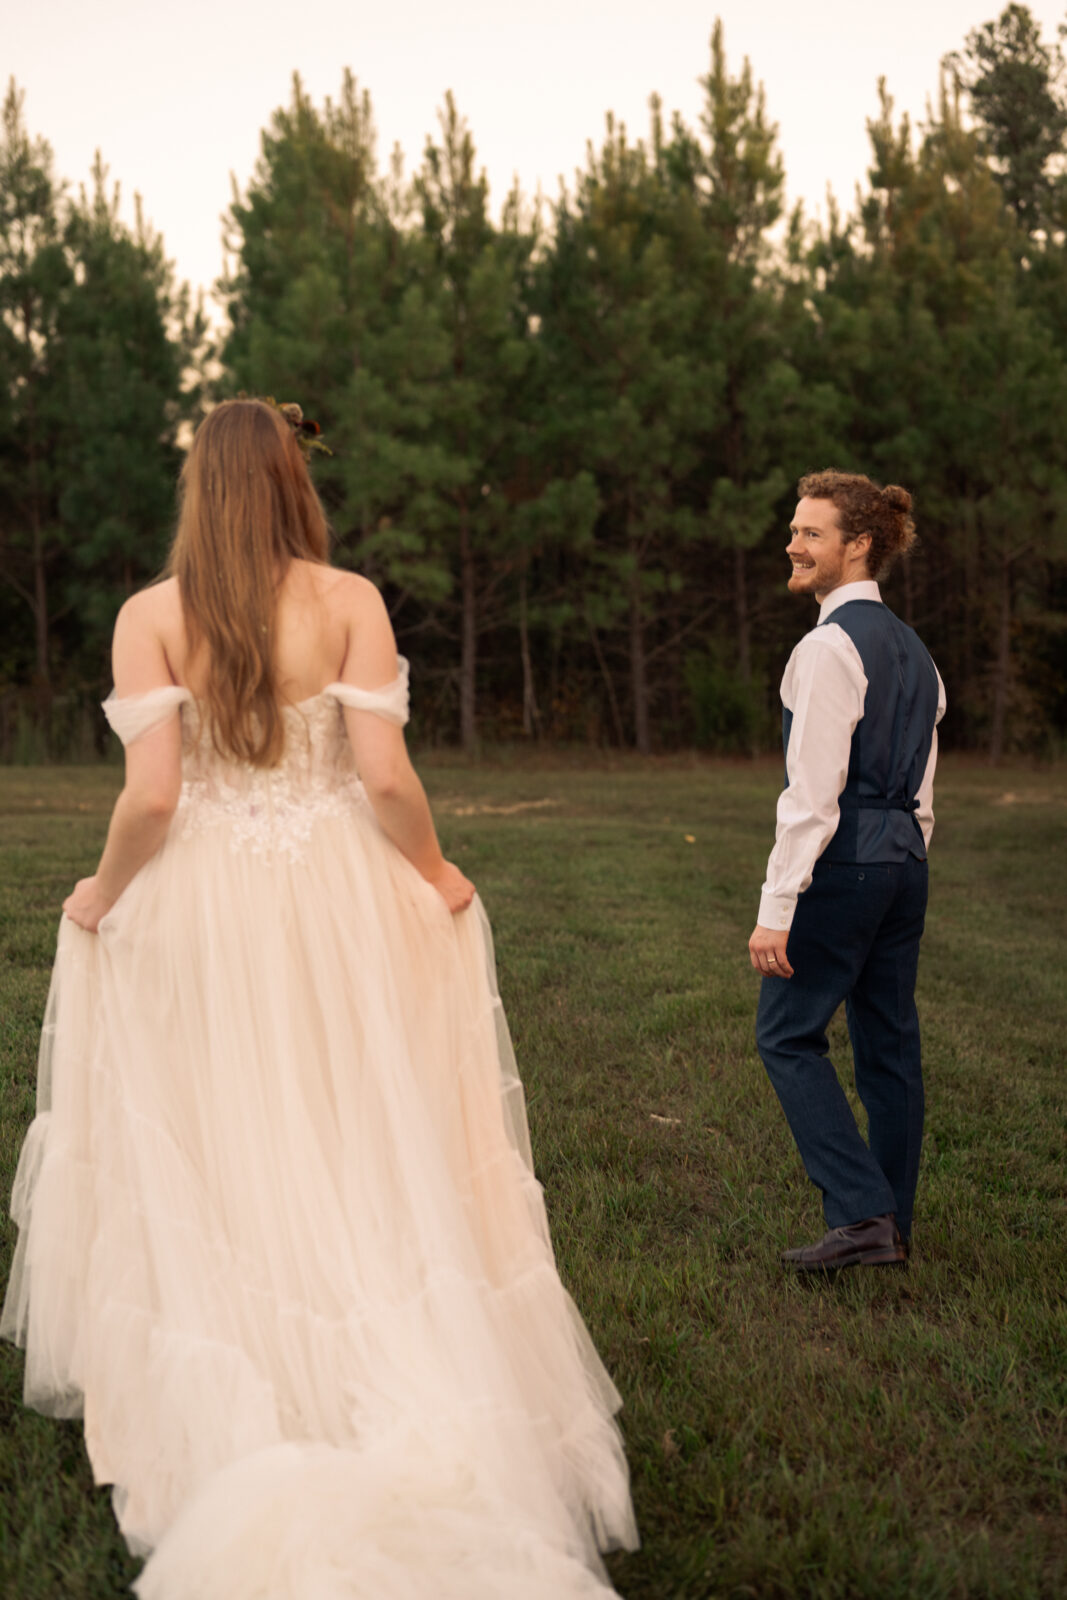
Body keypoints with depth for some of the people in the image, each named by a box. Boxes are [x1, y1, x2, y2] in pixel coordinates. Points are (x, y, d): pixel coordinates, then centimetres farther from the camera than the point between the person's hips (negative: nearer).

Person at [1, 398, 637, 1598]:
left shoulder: (150, 617, -6)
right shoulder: (350, 602, -5)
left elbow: (151, 793, -13)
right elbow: (385, 778, -11)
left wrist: (102, 894, 5)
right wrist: (435, 876, 6)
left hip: (196, 915, 0)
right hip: (339, 908, 0)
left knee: (215, 1170, 13)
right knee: (363, 1157, 11)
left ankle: (237, 1421, 20)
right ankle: (409, 1404, 15)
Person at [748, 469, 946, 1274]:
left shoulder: (831, 645, -13)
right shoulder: (912, 647, 15)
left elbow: (813, 791, -19)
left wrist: (777, 907, -18)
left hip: (844, 861, -9)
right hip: (905, 860, 9)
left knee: (789, 1034, -1)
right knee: (889, 1041, 13)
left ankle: (862, 1214, -5)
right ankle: (893, 1225, 22)